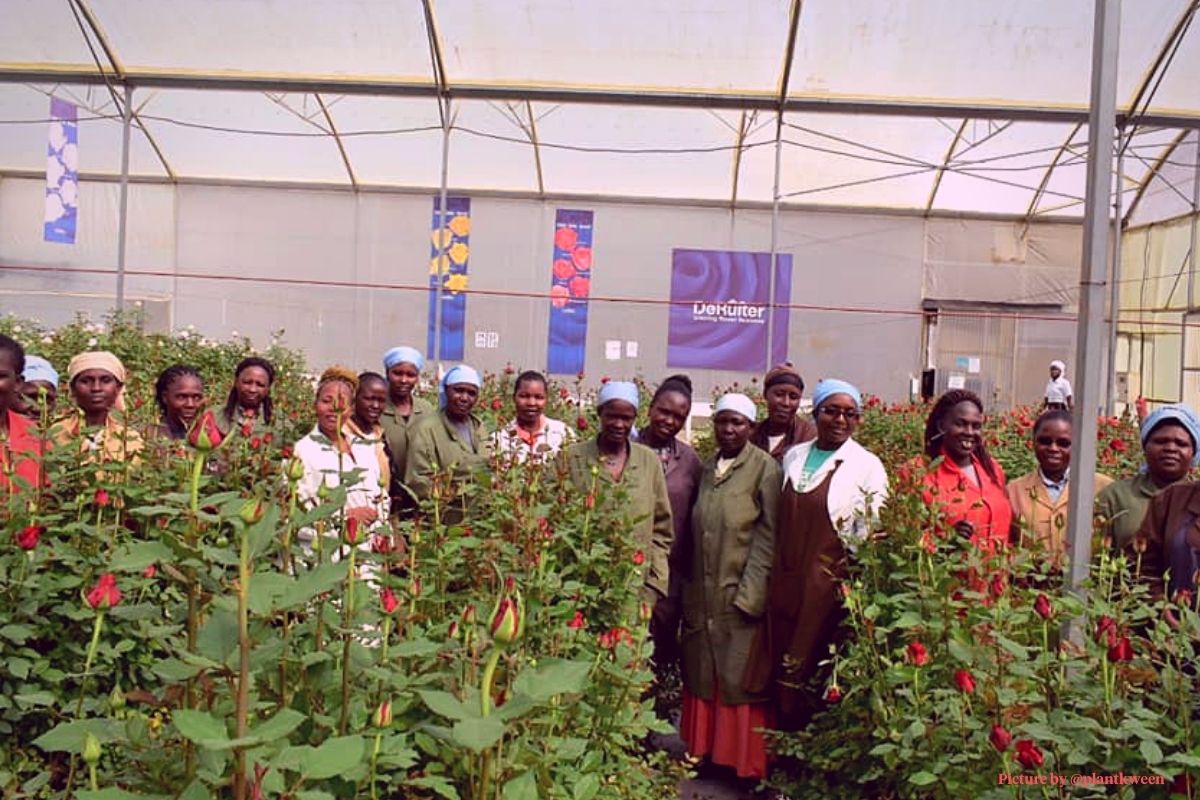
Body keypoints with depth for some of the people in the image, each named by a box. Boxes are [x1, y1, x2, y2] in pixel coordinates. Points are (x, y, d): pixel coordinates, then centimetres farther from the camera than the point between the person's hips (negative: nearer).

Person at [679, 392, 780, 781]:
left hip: (741, 594, -5)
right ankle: (704, 748, 27)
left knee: (739, 678, 2)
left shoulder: (765, 468, -7)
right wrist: (689, 587, 9)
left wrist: (749, 594, -15)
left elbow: (768, 537, -10)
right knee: (702, 673, 13)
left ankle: (745, 760, 15)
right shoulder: (706, 468, 10)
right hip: (702, 595, 5)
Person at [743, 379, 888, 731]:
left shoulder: (867, 465, -4)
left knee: (816, 672, 2)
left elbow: (874, 532, -6)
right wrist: (773, 574, 13)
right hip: (787, 580, 5)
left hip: (829, 584, -5)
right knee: (782, 667, 10)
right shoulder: (794, 457, 9)